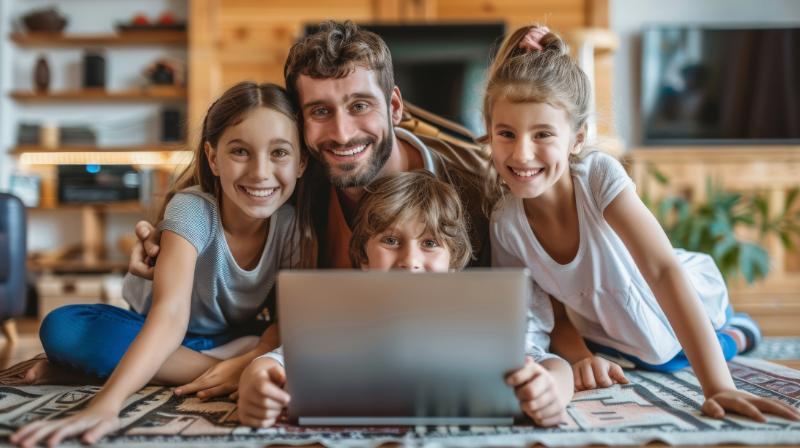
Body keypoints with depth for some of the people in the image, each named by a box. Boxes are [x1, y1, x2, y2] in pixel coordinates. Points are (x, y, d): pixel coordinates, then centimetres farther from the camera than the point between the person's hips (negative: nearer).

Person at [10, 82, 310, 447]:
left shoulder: (292, 222, -19)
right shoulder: (192, 210, -30)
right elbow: (170, 312, -43)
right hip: (151, 334, -1)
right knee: (62, 328, -32)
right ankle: (226, 373, -30)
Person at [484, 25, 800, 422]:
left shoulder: (599, 175, -34)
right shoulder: (506, 225, -23)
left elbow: (664, 271, -42)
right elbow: (554, 315, -10)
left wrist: (719, 388, -50)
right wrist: (579, 357, -34)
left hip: (691, 308, -3)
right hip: (617, 343, 4)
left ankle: (735, 336, 30)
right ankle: (732, 338, 40)